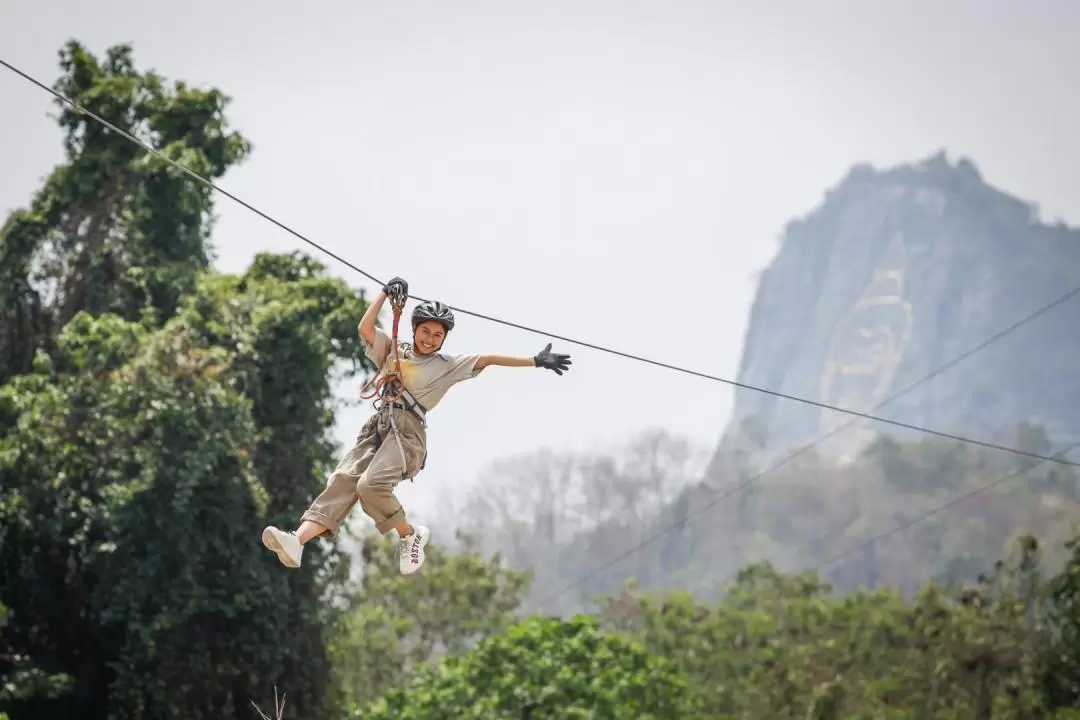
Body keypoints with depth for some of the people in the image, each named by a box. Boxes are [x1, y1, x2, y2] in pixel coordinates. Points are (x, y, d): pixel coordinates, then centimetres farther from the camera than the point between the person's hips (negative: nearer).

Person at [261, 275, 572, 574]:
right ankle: (298, 541, -35)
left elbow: (488, 360, 8)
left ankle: (409, 534, -5)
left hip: (407, 431, -4)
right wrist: (386, 293, 10)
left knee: (371, 485, -29)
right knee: (342, 482, -17)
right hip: (377, 426, 4)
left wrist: (537, 361, 4)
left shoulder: (448, 365, 14)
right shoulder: (393, 351, 23)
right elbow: (365, 328, 11)